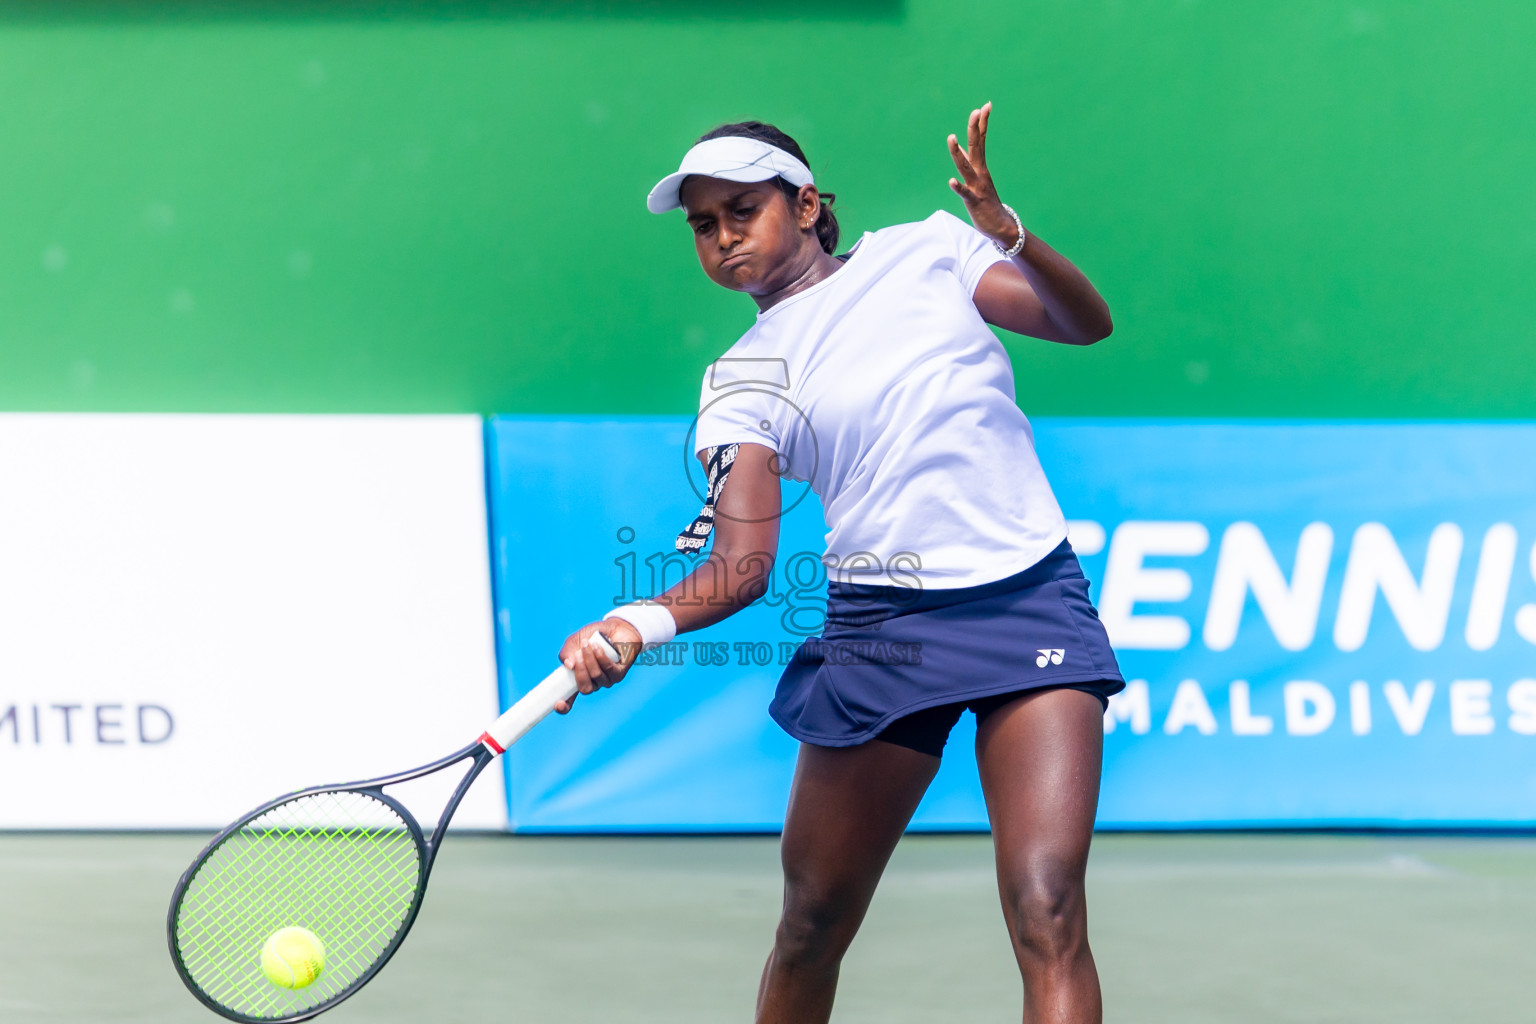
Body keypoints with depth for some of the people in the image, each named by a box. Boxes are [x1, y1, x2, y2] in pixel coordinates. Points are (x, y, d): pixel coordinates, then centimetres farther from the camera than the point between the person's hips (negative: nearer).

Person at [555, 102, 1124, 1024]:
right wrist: (643, 621, -24)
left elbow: (1087, 322, 5)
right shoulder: (741, 381, 8)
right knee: (812, 927, 7)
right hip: (878, 628, 2)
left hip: (1029, 596, -1)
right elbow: (743, 562, -4)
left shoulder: (926, 251, 10)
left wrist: (1006, 230, -12)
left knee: (1048, 919, -16)